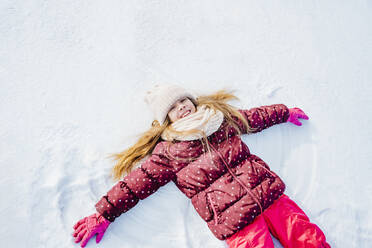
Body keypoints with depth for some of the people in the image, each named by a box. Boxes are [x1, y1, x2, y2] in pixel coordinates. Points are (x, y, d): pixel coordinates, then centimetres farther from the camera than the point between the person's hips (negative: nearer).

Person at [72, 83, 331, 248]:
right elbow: (135, 183, 2)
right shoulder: (168, 152, 3)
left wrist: (285, 113, 38)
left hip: (267, 192, 4)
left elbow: (256, 116, 27)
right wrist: (103, 215, 1)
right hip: (234, 220, -4)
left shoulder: (222, 118, 14)